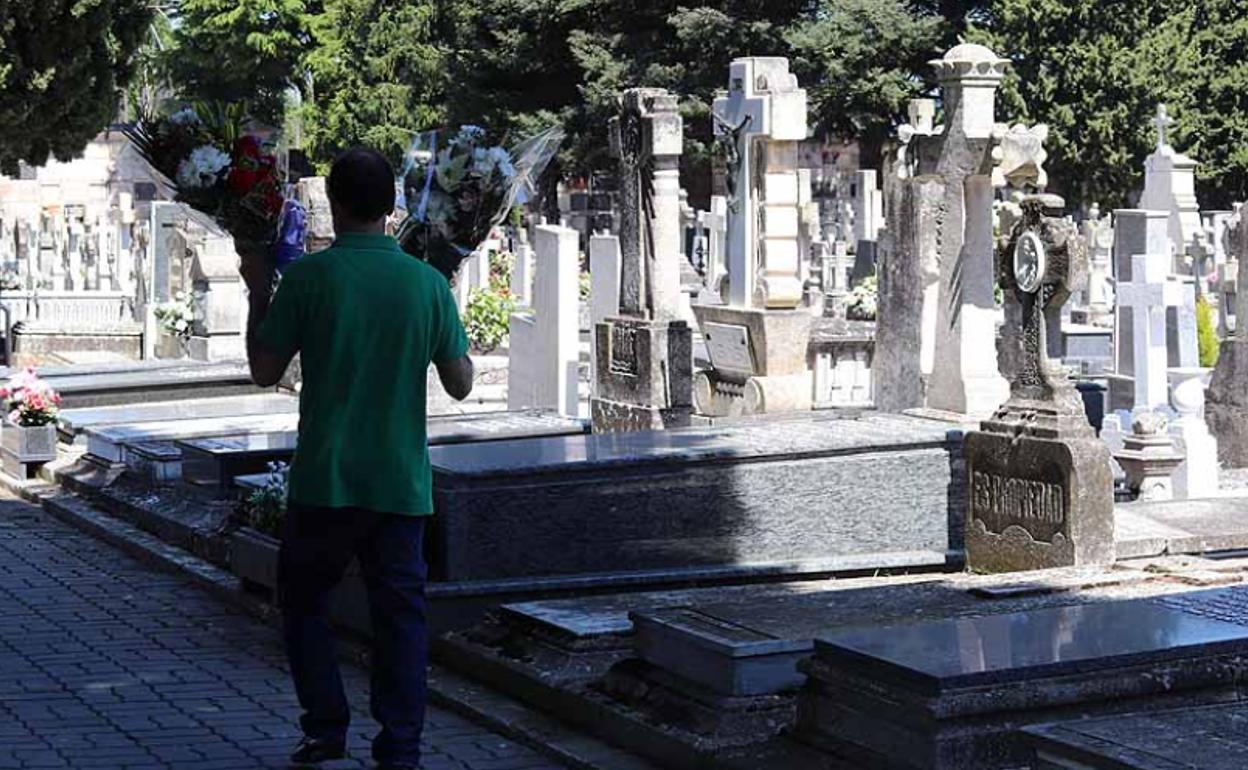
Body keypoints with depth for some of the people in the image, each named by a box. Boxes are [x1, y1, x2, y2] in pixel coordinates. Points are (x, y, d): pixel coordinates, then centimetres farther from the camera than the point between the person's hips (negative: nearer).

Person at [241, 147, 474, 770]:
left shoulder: (308, 276, -8)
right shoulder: (427, 282, -1)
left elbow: (265, 372, 0)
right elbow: (460, 385, 4)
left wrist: (260, 297, 13)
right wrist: (457, 337, 22)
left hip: (325, 481, -2)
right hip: (401, 482, 2)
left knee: (303, 602, 16)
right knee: (400, 613, 9)